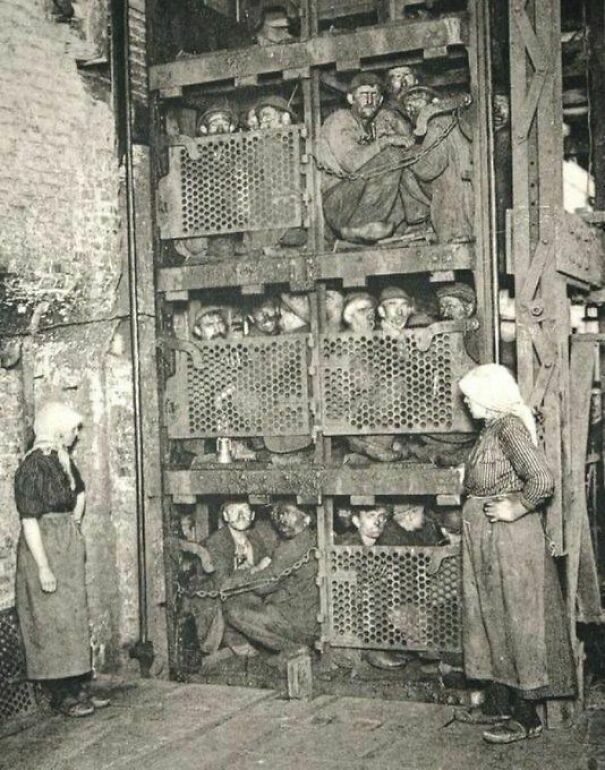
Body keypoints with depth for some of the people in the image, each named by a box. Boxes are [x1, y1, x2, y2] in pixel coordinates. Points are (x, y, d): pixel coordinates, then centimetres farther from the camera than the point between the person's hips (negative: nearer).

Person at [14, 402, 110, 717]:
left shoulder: (63, 461, 8)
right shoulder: (34, 466, -17)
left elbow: (80, 493, 28)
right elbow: (29, 521, -21)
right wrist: (44, 568, -23)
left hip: (69, 549, 9)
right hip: (44, 548, -9)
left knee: (75, 618, 12)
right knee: (52, 621, -1)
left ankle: (78, 689, 21)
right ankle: (62, 696, 8)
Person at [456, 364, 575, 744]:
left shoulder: (510, 428, -18)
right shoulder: (493, 428, 11)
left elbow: (542, 480, -29)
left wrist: (515, 509, -19)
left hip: (510, 540, -10)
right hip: (487, 541, 10)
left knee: (517, 621, -2)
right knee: (492, 619, 15)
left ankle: (527, 717, 8)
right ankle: (499, 704, 26)